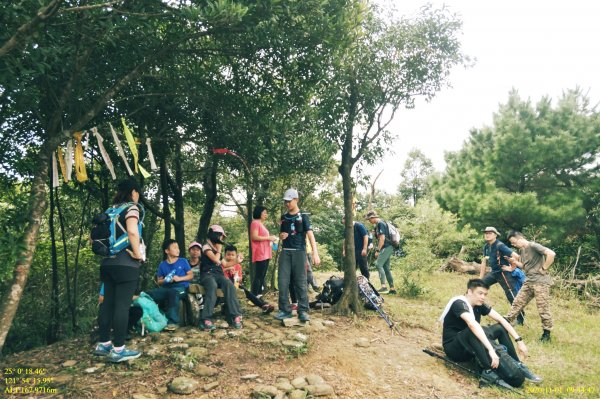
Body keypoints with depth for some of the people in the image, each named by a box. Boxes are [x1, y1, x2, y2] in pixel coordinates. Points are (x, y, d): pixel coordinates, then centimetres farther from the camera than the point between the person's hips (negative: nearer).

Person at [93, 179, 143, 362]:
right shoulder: (131, 207, -7)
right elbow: (132, 232, -25)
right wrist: (137, 254, -16)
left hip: (108, 263, 8)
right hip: (126, 264, -8)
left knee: (108, 303, 12)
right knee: (122, 305, -5)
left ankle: (103, 344, 20)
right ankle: (118, 349, -1)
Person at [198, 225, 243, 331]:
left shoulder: (216, 248, 25)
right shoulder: (206, 247, 1)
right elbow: (216, 260, -13)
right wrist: (219, 249, 3)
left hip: (218, 274, 6)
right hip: (208, 274, -6)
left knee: (229, 284, -29)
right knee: (213, 286, -40)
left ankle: (235, 316, -34)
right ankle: (206, 319, -45)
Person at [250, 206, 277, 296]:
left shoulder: (261, 224, 22)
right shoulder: (255, 223, -8)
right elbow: (254, 237, -17)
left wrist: (270, 239, 14)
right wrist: (268, 238, -14)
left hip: (265, 254, 10)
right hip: (260, 254, -10)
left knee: (262, 276, 10)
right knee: (258, 276, -11)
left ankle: (259, 295, 14)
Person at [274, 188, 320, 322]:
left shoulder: (303, 216, -2)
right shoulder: (284, 217, 13)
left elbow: (310, 234, -12)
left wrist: (315, 253, -23)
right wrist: (281, 236, -2)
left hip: (299, 252, -4)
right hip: (285, 252, 4)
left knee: (300, 282, -3)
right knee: (282, 281, -1)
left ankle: (303, 311, 2)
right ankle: (285, 310, 7)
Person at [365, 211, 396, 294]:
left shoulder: (380, 223, -10)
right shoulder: (377, 225, 20)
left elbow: (382, 238, -18)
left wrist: (377, 250, -18)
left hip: (386, 247, -10)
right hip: (388, 248, 10)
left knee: (378, 264, -16)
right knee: (386, 268, 10)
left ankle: (383, 286, -23)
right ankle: (392, 288, 12)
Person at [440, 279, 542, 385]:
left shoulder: (479, 304, -1)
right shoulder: (459, 303, -24)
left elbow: (501, 319, -3)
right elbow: (472, 324, -40)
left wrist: (519, 340, -12)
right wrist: (491, 350, -48)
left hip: (472, 347, 8)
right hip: (454, 348, -7)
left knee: (500, 327, -1)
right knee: (473, 330, -35)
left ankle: (517, 365, 6)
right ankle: (488, 371, -30)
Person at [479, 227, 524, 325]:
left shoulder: (500, 245, -20)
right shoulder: (486, 247, 5)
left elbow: (516, 256, -27)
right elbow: (484, 262, 12)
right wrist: (480, 279, 12)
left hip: (504, 273, -8)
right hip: (494, 272, 8)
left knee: (512, 296, -5)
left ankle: (520, 319, 6)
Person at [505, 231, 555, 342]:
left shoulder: (533, 246, -14)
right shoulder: (521, 250, 12)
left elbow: (551, 254, -25)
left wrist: (544, 268, -18)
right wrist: (513, 261, 1)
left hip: (540, 282, -9)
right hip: (528, 282, 9)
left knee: (543, 309, -1)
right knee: (517, 303, 9)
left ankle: (547, 334, 10)